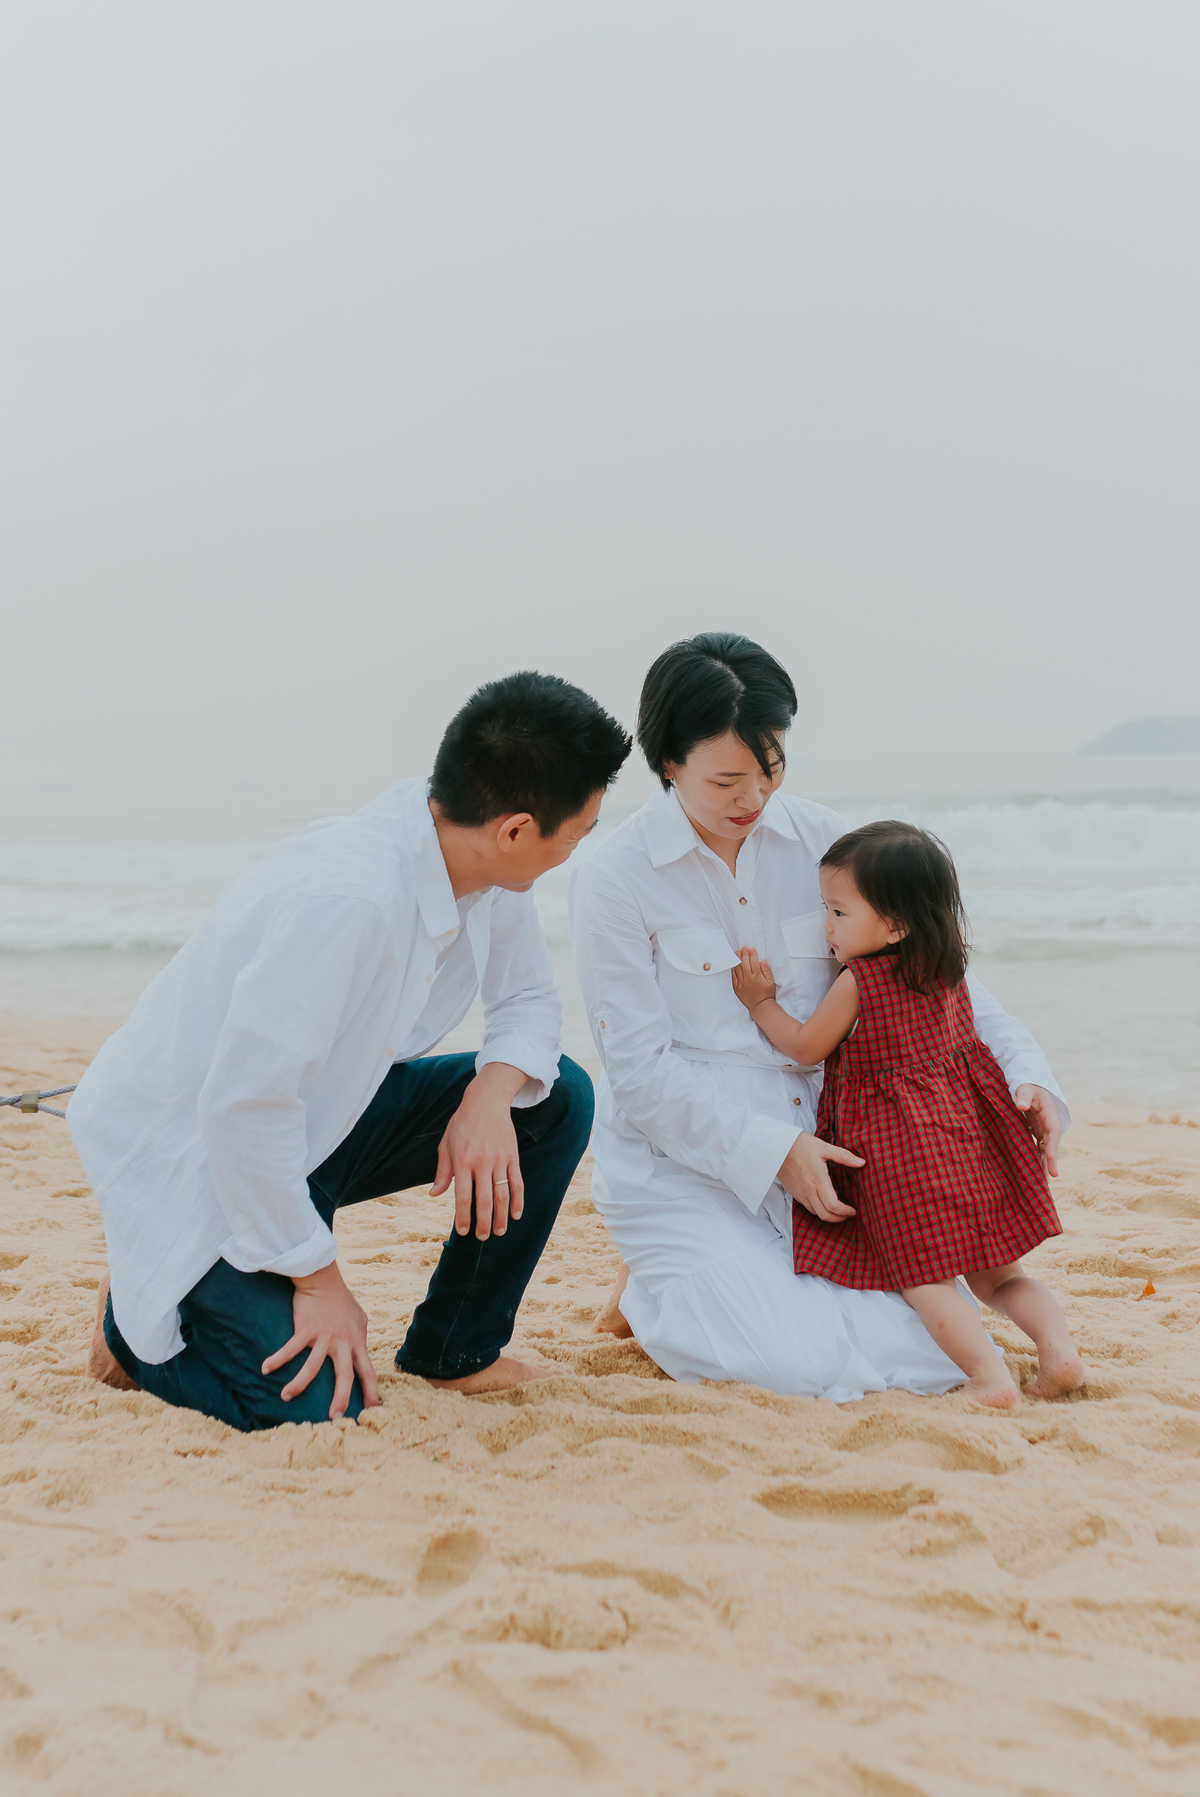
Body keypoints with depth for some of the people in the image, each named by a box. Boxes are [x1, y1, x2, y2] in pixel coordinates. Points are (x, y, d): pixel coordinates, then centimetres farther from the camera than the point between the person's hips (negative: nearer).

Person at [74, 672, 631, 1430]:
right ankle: (136, 1324, 8)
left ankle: (455, 1349, 11)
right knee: (317, 1408, -21)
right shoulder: (345, 896, -36)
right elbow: (244, 1106, -32)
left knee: (557, 1098, -4)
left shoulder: (490, 873, -9)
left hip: (319, 1114, 8)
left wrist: (493, 1090, -16)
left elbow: (528, 997, 8)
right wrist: (320, 1277, -20)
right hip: (192, 1147, -8)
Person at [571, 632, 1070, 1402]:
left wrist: (1023, 1068, -7)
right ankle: (653, 1293, 9)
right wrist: (771, 1150, -19)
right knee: (800, 1364, -21)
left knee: (939, 1348, -7)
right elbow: (640, 1071, -12)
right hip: (682, 1166, -5)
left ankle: (761, 1281, 17)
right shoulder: (615, 881, -11)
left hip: (813, 1155, 5)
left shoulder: (817, 839, 1)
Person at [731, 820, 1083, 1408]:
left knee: (921, 1278, 0)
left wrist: (760, 1003, 11)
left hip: (897, 1151, -7)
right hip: (966, 1135, 7)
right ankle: (1060, 1347, -3)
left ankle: (991, 1377, -13)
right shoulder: (949, 974, 5)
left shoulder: (856, 983, -15)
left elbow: (805, 1048, -1)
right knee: (995, 1274, 15)